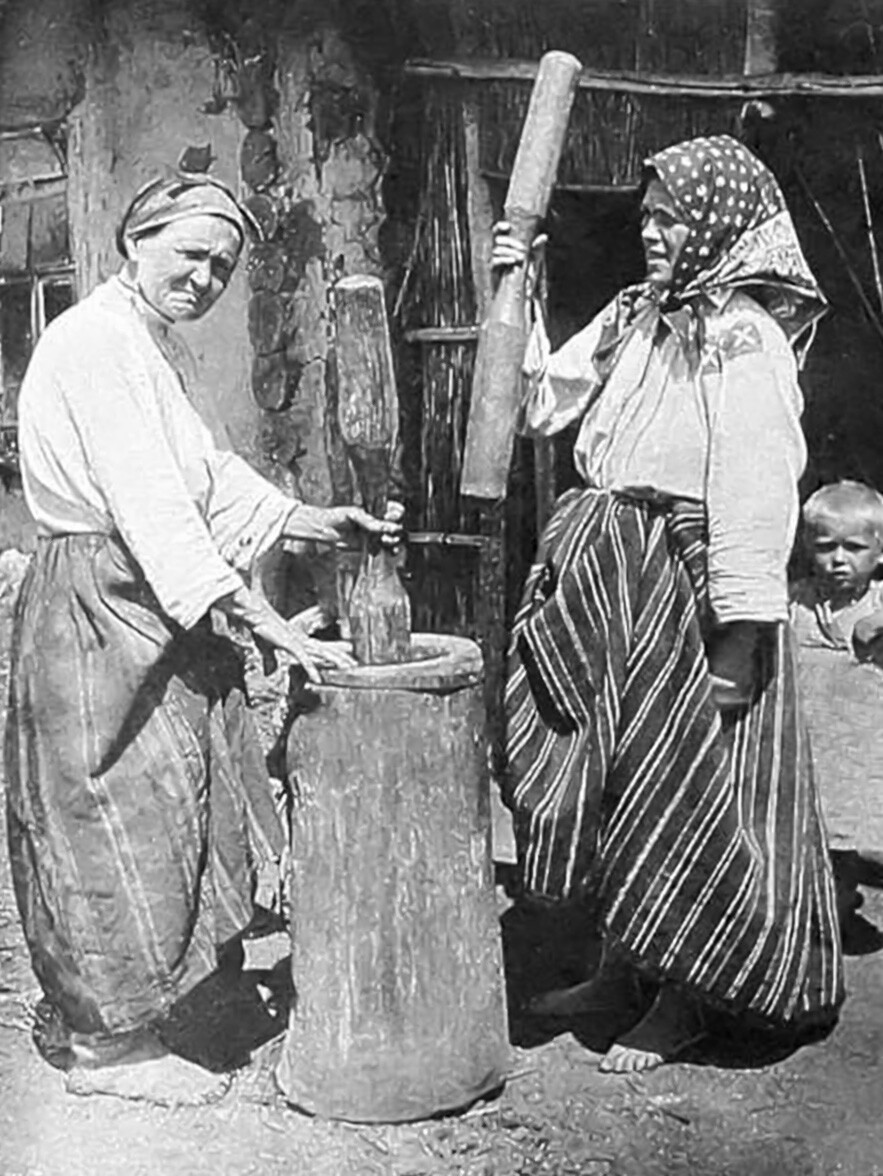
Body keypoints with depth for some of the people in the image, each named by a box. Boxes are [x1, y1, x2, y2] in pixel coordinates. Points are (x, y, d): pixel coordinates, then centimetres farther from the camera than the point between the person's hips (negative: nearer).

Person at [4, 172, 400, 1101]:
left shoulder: (156, 347, 15)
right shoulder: (95, 339, -17)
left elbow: (207, 475, 16)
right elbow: (149, 505, -26)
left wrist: (310, 522, 5)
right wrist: (263, 622, -28)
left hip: (151, 607, 10)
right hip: (95, 610, -10)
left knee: (173, 803, 15)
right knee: (117, 815, 0)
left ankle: (102, 1016, 30)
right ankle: (104, 1036, 17)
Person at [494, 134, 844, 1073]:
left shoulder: (744, 336, -14)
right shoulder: (633, 318, 11)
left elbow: (755, 493, -19)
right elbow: (543, 401, 12)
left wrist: (741, 637, -21)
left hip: (685, 581, -8)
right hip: (602, 570, 8)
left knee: (681, 792, 3)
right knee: (597, 773, 15)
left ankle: (683, 1000, 22)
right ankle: (621, 965, 33)